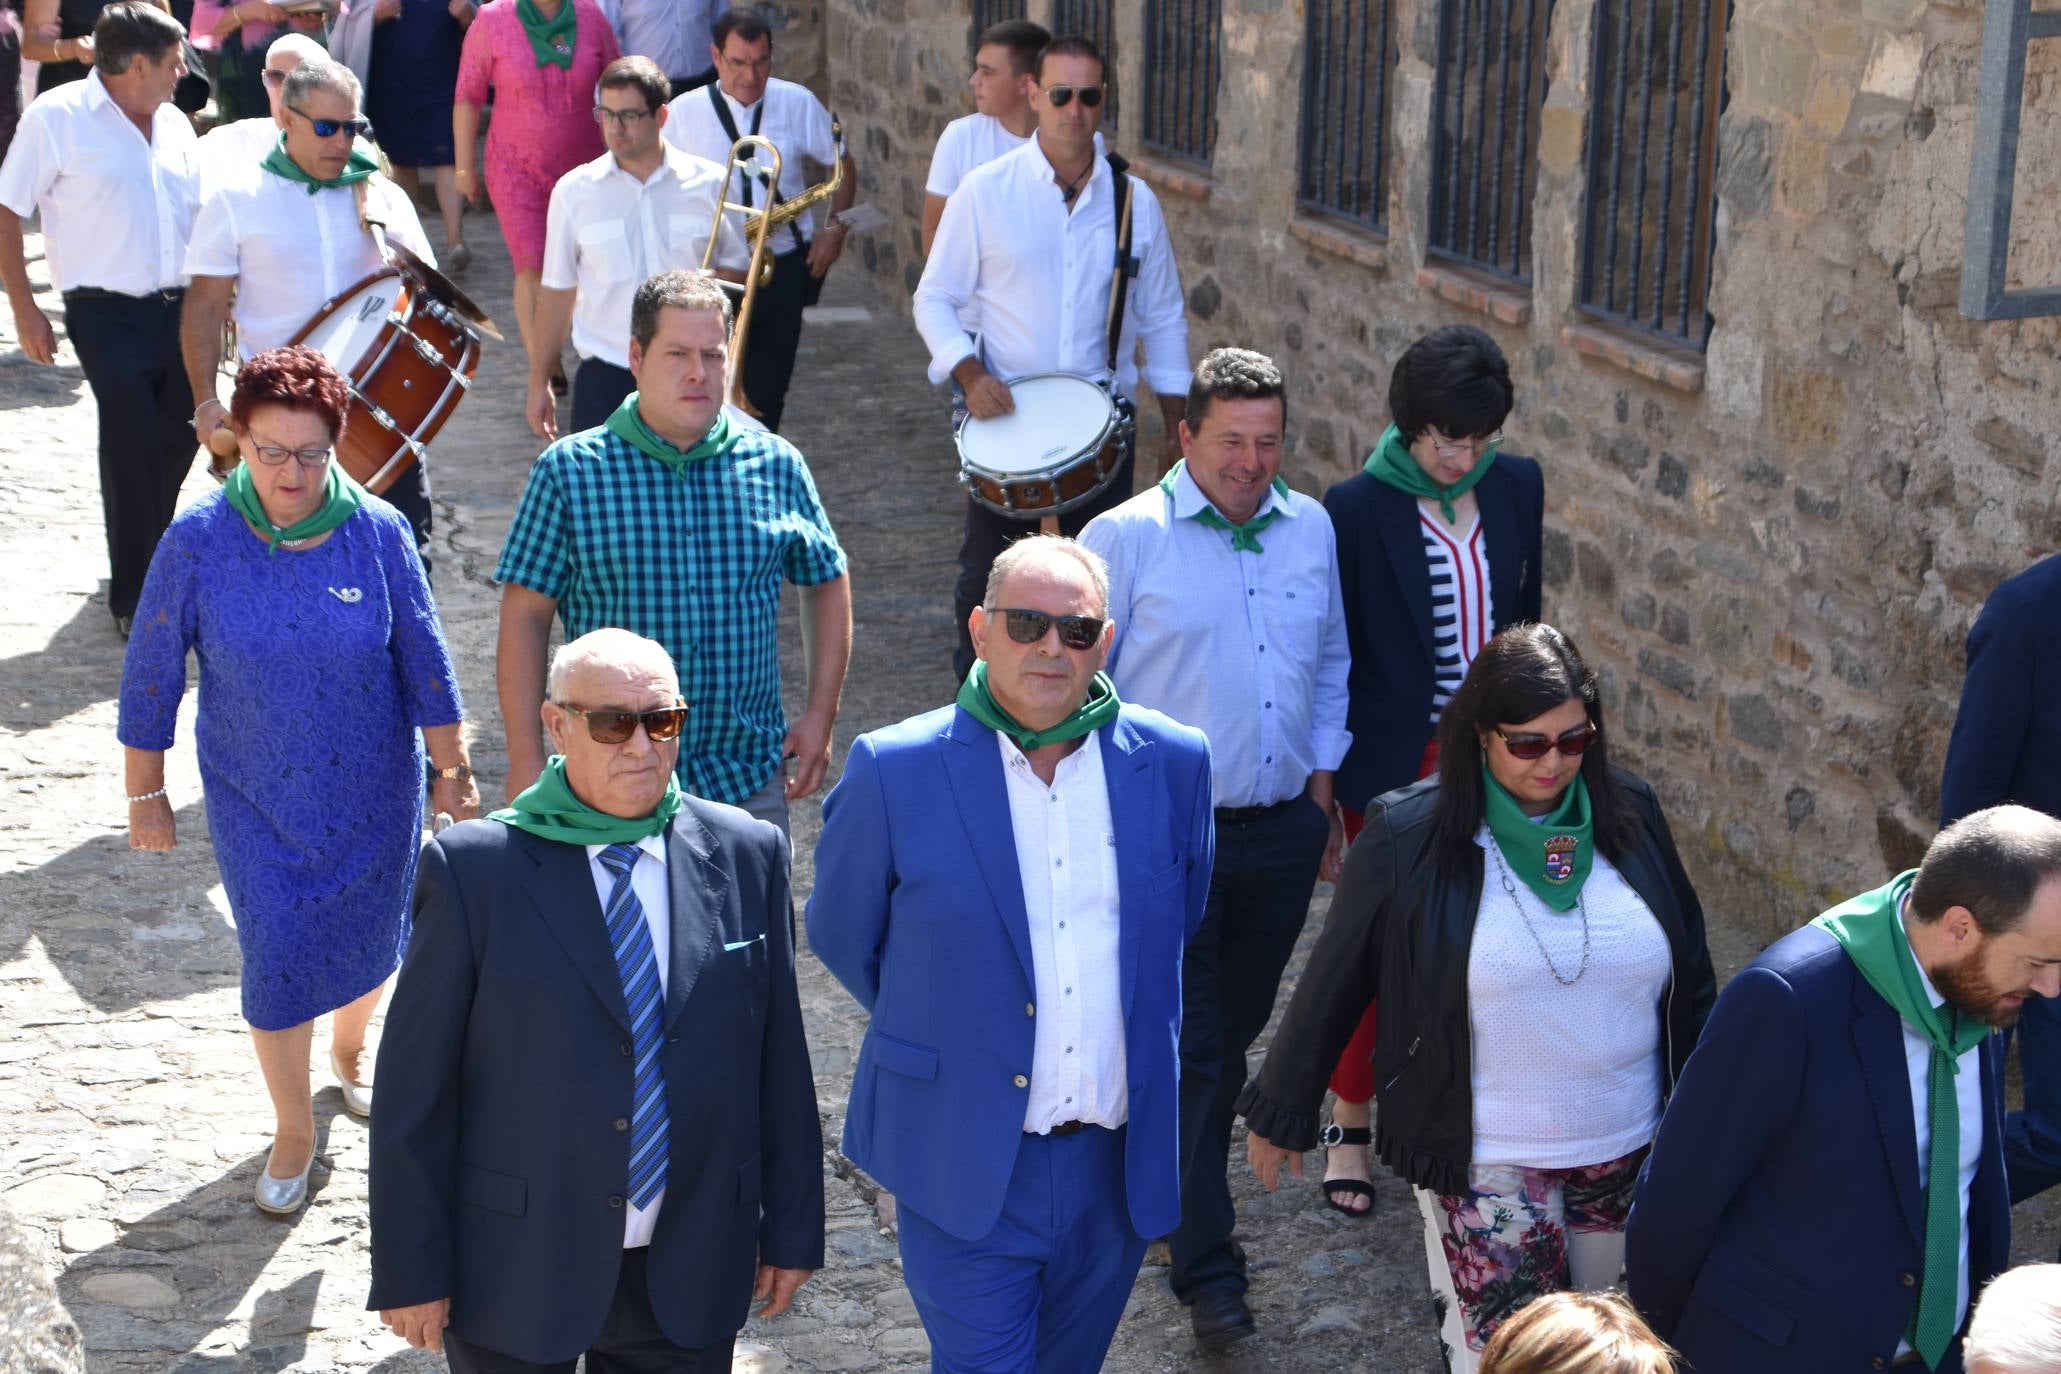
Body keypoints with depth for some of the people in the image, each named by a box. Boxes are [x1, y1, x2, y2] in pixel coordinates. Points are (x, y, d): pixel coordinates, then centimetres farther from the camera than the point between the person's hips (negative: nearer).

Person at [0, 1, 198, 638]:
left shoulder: (173, 123, 11)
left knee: (178, 438, 13)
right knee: (132, 449, -7)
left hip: (182, 308, 6)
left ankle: (148, 550, 37)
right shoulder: (56, 118, -8)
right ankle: (135, 600, 4)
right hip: (109, 315, -6)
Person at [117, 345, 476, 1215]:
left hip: (373, 789, 1)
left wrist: (452, 771, 0)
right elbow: (152, 674, -7)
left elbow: (424, 662, -4)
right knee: (277, 962, 1)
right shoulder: (198, 542, -17)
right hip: (258, 801, -1)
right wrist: (145, 792, -2)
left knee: (369, 940, 18)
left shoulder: (379, 533, -14)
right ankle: (293, 1133, 23)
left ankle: (350, 1051, 50)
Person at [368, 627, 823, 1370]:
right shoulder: (474, 868, -10)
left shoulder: (746, 855, -1)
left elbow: (778, 1057, 3)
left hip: (687, 1275, 3)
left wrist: (792, 1227, 6)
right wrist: (410, 1271, -8)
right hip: (517, 1272, -2)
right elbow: (415, 1083, -8)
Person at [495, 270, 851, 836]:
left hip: (749, 787, 2)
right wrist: (526, 759, -7)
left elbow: (827, 582, 16)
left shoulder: (777, 466, 3)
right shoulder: (568, 471, -3)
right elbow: (525, 617, -2)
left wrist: (820, 714, 9)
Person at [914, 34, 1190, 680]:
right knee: (986, 579, 5)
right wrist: (970, 374, -15)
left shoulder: (1134, 201, 3)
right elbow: (935, 298, 2)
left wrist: (1178, 428, 7)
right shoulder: (984, 191, -3)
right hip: (1003, 416, -1)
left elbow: (1163, 319, 11)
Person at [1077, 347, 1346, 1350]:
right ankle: (1206, 1266, 4)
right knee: (1194, 1046, -3)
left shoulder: (1311, 530, 6)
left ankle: (1175, 1156, 38)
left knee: (1236, 1026, 16)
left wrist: (1321, 785, 15)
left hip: (1282, 830, 5)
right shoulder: (1126, 538, -9)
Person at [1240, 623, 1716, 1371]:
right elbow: (1334, 980, -4)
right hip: (1485, 1159, -4)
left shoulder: (1629, 814, -3)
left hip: (1626, 1143, 4)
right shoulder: (1408, 837, -13)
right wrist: (1281, 1111, 3)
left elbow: (1688, 972, 8)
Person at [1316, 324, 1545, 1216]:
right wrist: (1325, 782, -7)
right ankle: (1350, 1124, 22)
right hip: (1394, 764, -4)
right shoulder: (1358, 508, -13)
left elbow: (1525, 614, 11)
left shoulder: (1516, 488, 1)